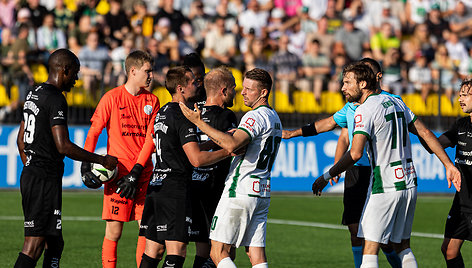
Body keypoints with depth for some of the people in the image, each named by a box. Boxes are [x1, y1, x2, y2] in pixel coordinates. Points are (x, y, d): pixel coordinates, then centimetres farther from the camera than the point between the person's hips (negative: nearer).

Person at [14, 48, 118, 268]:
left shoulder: (34, 95, 15)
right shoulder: (56, 100, -15)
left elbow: (21, 140, 23)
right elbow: (63, 146, -21)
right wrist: (102, 160, -13)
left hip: (30, 174, 10)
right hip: (46, 179, -10)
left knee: (55, 243, 14)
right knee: (34, 245, -12)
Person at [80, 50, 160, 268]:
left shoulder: (152, 101, 9)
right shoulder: (112, 98, 0)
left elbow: (151, 139, 3)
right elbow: (93, 132, 2)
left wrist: (136, 172, -7)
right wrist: (86, 164, -9)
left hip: (143, 174, 3)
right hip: (118, 172, -3)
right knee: (114, 230, -5)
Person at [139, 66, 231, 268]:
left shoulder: (163, 113, 17)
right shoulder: (182, 117, -12)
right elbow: (197, 159, -18)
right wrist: (227, 151, -8)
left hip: (156, 188, 9)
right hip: (175, 190, -9)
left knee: (153, 251, 10)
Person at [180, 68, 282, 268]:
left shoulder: (256, 116, -13)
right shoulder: (274, 118, 19)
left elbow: (232, 144, -29)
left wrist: (200, 123, -27)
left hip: (240, 191, -9)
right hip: (262, 194, 9)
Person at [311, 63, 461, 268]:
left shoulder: (365, 110, -12)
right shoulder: (395, 102, 12)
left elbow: (355, 153, -22)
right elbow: (425, 133, 14)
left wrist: (326, 177, -15)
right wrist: (449, 165, 17)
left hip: (384, 187, -8)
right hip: (408, 183, 8)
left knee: (370, 248, -6)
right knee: (402, 246, 15)